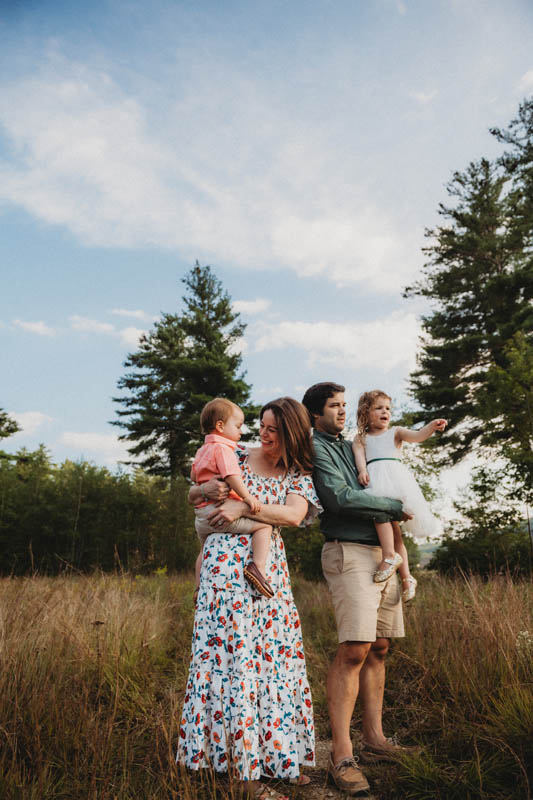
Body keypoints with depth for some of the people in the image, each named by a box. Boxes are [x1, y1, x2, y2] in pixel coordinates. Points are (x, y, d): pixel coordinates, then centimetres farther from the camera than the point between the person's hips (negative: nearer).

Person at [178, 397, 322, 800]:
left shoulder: (298, 474, 8)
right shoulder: (237, 456, 7)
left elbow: (294, 514, -11)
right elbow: (191, 495, 12)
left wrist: (243, 506, -18)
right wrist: (207, 489, -10)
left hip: (268, 567, 2)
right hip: (227, 561, -2)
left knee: (271, 654, 7)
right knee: (232, 654, -3)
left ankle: (275, 755, 23)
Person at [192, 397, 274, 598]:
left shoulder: (202, 450, 19)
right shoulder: (223, 448, -10)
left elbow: (193, 477, 30)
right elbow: (231, 475, -24)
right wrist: (247, 496, -26)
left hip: (201, 516, 10)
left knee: (205, 549, 30)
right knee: (264, 525, -8)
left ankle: (199, 588, 39)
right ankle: (257, 567, -21)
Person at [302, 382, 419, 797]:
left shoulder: (350, 447, 22)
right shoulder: (315, 449, -4)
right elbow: (340, 498, -14)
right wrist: (395, 507, -6)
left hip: (383, 552, 8)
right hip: (350, 552, -8)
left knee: (379, 649, 9)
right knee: (354, 651, -13)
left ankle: (375, 739, 19)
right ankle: (342, 755, -6)